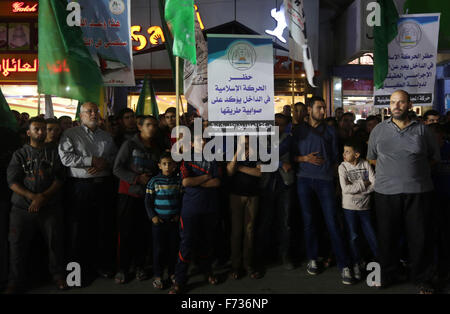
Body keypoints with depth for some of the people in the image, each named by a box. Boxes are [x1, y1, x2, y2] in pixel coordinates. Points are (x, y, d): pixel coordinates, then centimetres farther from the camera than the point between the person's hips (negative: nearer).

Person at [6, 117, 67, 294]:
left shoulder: (54, 153, 10)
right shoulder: (19, 154, 9)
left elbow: (59, 179, 1)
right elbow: (12, 181, 0)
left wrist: (43, 196, -13)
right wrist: (32, 196, -14)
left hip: (50, 207, 0)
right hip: (22, 207, 0)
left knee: (55, 240, -2)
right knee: (17, 243, 1)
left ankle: (58, 274, 17)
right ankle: (16, 281, 17)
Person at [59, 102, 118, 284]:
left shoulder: (106, 136, 16)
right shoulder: (70, 134, 2)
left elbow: (115, 157, 12)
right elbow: (66, 157, -12)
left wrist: (103, 164, -8)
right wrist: (92, 160, -12)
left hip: (103, 185, 4)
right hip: (81, 186, -4)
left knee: (104, 226, 9)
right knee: (79, 228, 2)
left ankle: (103, 265, 24)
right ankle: (79, 268, 15)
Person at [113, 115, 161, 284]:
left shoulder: (157, 148, 11)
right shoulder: (129, 145, -2)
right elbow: (117, 169, -7)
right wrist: (137, 179, -15)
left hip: (148, 196, 3)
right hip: (129, 195, -3)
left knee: (144, 232, 2)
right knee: (126, 232, 0)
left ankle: (140, 266, 17)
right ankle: (122, 268, 10)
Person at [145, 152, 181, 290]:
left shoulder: (178, 181, 0)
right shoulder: (154, 181, -5)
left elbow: (182, 200, 7)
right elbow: (148, 201, -2)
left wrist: (179, 214, -1)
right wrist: (152, 216, -9)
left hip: (174, 221, 2)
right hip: (159, 221, -2)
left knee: (173, 247, 10)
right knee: (159, 249, 3)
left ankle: (172, 273, 26)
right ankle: (158, 276, 15)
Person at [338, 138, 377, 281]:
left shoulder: (365, 164, -2)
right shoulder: (342, 167, -6)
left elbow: (374, 184, -10)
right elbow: (345, 188, -17)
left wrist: (355, 188, -15)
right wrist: (363, 184, -13)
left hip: (364, 206, 1)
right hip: (349, 207, -1)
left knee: (371, 234, 5)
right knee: (353, 237, 4)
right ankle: (356, 265, 17)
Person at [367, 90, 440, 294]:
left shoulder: (422, 129, 6)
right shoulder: (379, 130, 8)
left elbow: (434, 157, 15)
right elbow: (371, 157, 18)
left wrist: (415, 168, 9)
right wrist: (389, 170, 11)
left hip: (418, 191, -1)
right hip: (386, 191, 1)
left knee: (420, 237, 5)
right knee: (387, 236, 8)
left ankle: (422, 279, 21)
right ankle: (387, 275, 25)